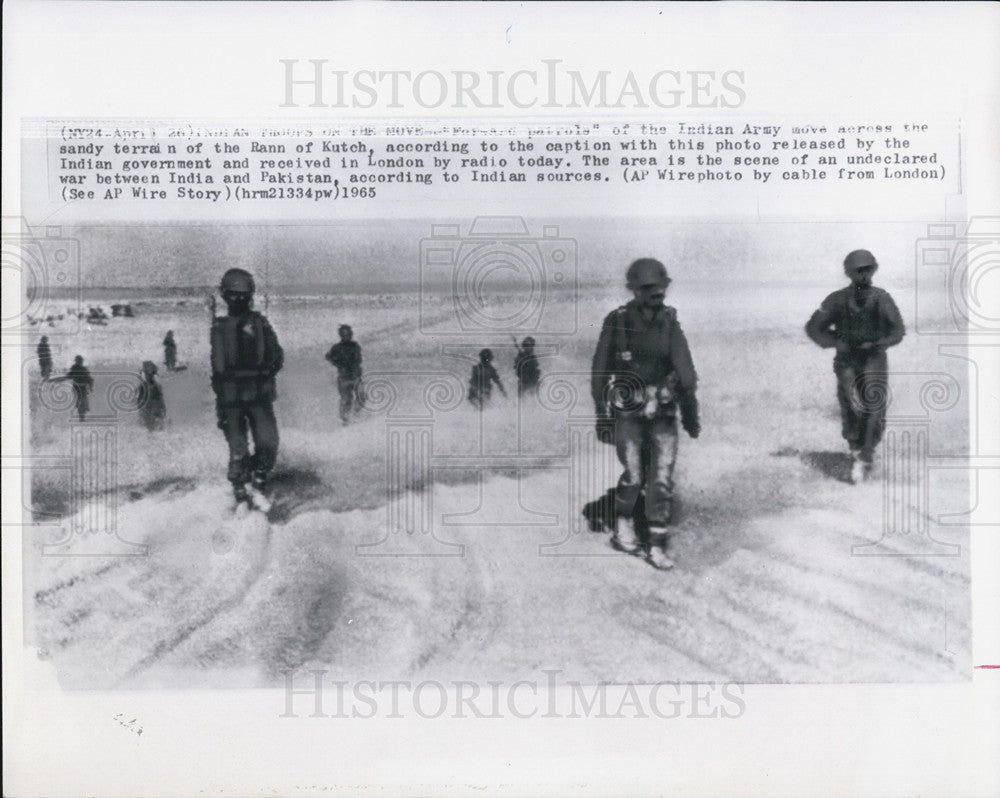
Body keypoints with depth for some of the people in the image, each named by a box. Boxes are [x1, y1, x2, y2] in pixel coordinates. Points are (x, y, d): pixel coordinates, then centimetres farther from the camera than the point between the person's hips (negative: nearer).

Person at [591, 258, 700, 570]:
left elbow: (685, 370, 3)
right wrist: (602, 415, -5)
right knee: (634, 475, -9)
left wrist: (690, 410, -1)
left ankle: (657, 546, 8)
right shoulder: (617, 323, -7)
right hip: (627, 411, -3)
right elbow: (600, 371, -3)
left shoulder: (670, 323, 3)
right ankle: (623, 527, 18)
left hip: (663, 412, 3)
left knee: (662, 478, -1)